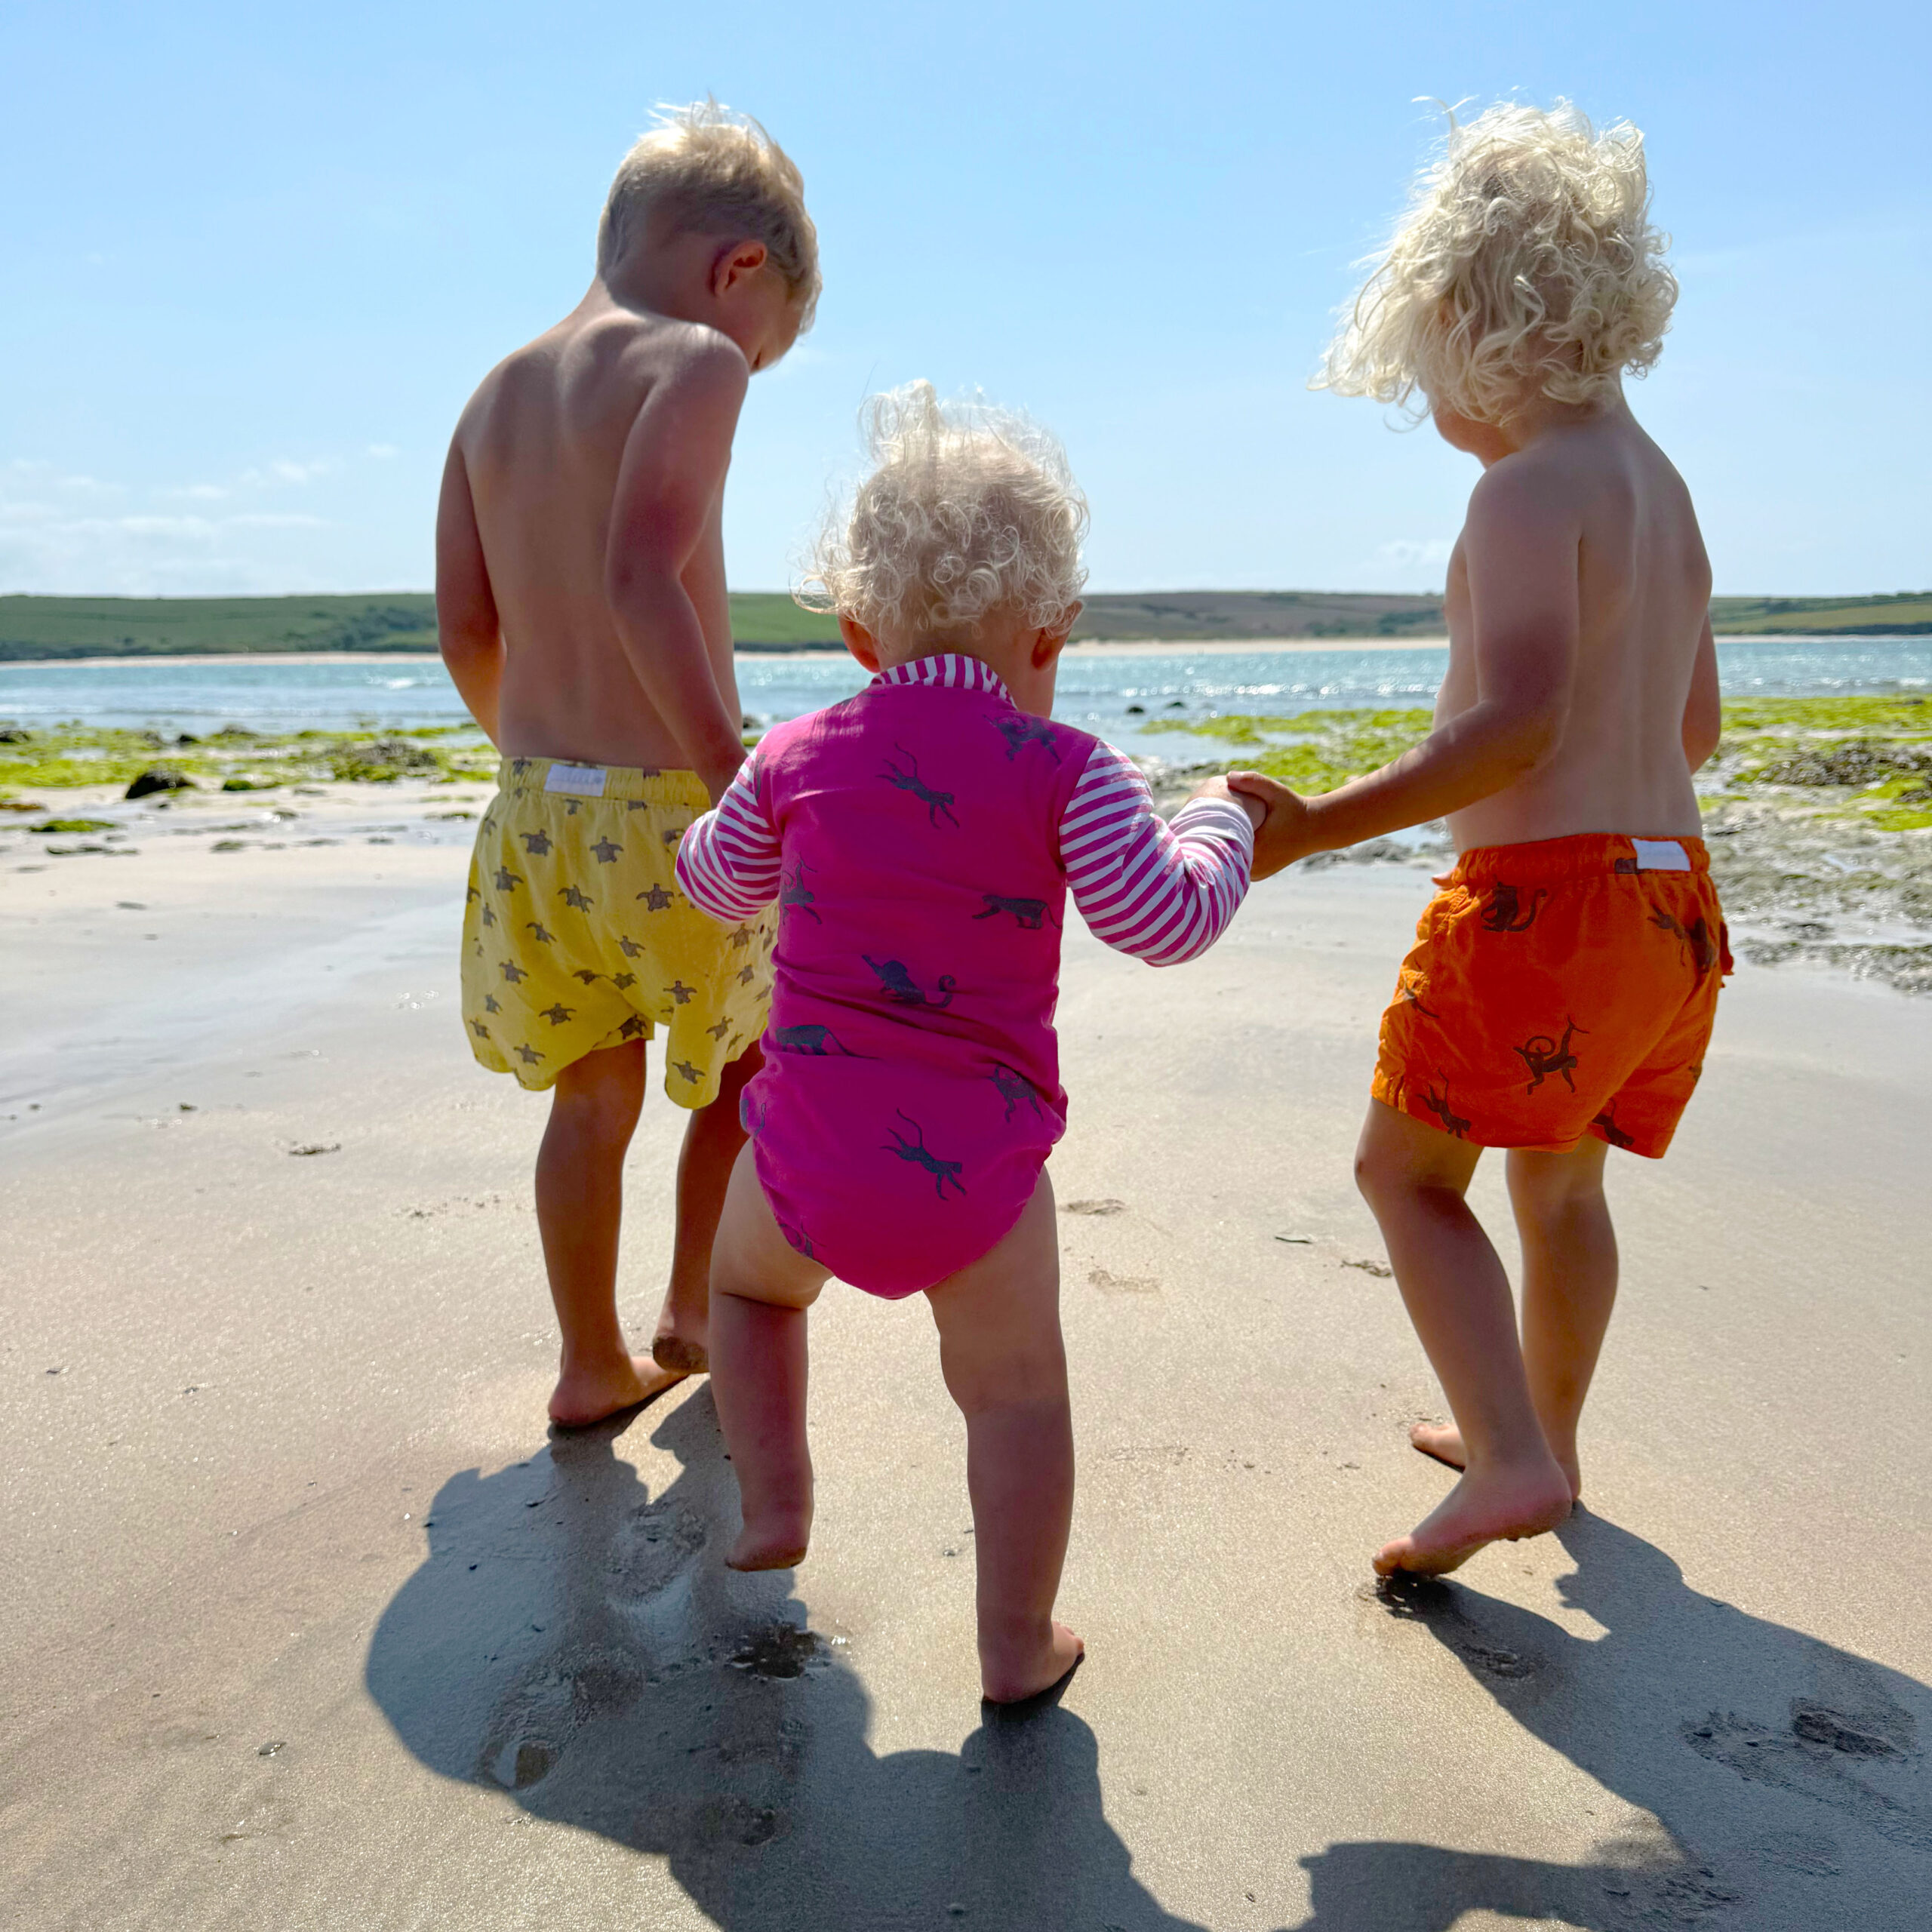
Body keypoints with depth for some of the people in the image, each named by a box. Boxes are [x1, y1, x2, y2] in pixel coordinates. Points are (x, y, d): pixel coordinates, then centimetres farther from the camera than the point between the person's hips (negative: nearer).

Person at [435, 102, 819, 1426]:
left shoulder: (496, 396, 11)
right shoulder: (692, 362, -10)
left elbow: (465, 633, 10)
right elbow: (643, 580, -26)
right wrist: (738, 778, -24)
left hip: (534, 811, 6)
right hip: (670, 814, -6)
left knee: (593, 1096, 20)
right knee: (750, 1059, 19)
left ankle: (594, 1365, 30)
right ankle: (695, 1315, 30)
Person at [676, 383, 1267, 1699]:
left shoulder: (800, 757, 4)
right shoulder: (1062, 768, -6)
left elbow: (712, 883, 19)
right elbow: (1166, 920, -8)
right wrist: (1220, 821, 10)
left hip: (809, 1151, 2)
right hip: (974, 1160, -2)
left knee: (750, 1280, 33)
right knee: (1015, 1387, 17)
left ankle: (774, 1503, 29)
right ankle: (1019, 1643, 26)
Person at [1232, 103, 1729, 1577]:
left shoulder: (1530, 484, -12)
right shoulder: (1661, 484, 16)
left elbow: (1519, 723, -25)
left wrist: (1315, 828, -27)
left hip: (1545, 893, -9)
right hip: (1672, 894, 9)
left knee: (1407, 1169, 3)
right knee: (1560, 1181, 21)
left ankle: (1510, 1460, -5)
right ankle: (1544, 1440, 35)